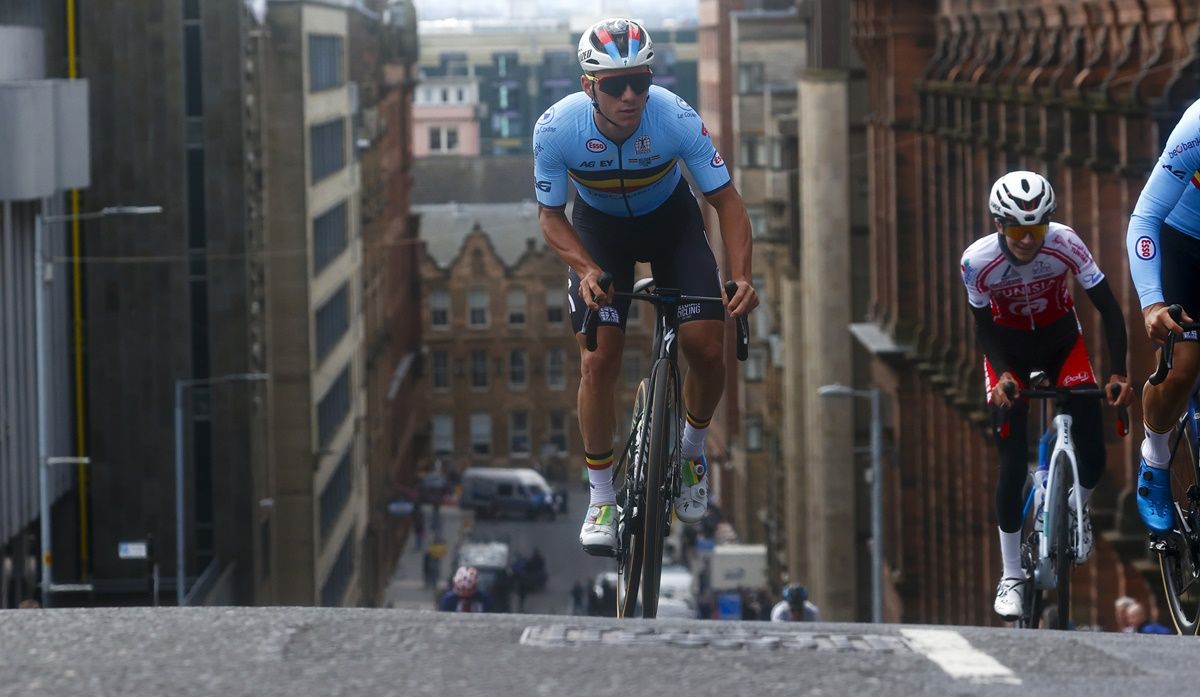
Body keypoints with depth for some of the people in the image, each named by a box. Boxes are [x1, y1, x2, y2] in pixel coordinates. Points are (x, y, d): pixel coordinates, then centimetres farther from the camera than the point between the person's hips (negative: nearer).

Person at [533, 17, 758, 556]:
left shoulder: (677, 119, -33)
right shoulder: (557, 128, -31)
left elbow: (726, 200, -24)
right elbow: (550, 216, -16)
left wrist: (741, 277, -39)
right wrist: (588, 270, -35)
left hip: (671, 220, 0)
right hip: (599, 230, 0)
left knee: (707, 348, -12)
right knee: (598, 360, -12)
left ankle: (693, 447, 19)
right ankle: (600, 498, 5)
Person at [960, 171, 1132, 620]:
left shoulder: (1065, 244, -29)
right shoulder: (978, 261, -28)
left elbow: (1108, 308, -22)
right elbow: (984, 327, -13)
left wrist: (1118, 373, -30)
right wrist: (1002, 375, -29)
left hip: (1061, 342, 1)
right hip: (1009, 350, -1)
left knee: (1092, 453, -10)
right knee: (1012, 462, -8)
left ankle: (1077, 512, 26)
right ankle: (1011, 576, 2)